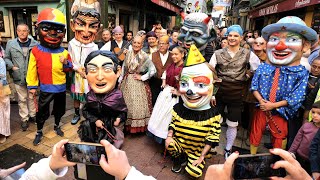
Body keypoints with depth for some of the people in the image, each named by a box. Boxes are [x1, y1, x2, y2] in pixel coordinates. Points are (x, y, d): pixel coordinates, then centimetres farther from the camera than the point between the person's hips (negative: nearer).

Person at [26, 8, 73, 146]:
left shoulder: (64, 52, -1)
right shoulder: (36, 51, -9)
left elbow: (69, 69, 5)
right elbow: (32, 70, -4)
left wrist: (66, 63, -17)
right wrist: (32, 86, 0)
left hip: (61, 88, 3)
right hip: (45, 88, -2)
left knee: (59, 110, 19)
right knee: (42, 112, 9)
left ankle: (57, 126, 42)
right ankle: (39, 132, 30)